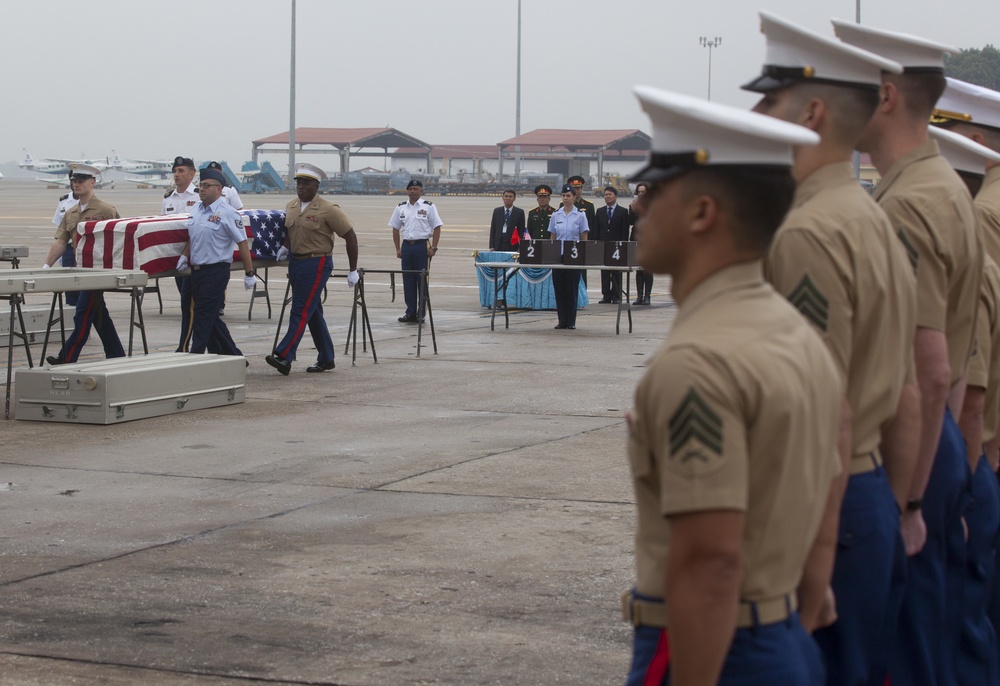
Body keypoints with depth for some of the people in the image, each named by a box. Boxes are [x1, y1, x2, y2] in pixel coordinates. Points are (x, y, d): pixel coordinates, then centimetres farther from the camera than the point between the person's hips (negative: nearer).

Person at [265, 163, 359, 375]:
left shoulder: (328, 210, -10)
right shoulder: (290, 208, 10)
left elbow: (350, 236, -7)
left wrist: (353, 270, -6)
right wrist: (285, 246, 10)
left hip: (317, 264, -8)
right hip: (295, 262, 8)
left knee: (302, 310, -12)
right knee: (313, 312, 12)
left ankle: (284, 357, -18)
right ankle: (326, 359, 20)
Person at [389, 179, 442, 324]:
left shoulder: (428, 207, 0)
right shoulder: (401, 208, 10)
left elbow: (436, 228, -2)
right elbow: (395, 229, 14)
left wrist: (433, 248, -9)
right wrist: (398, 249, 7)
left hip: (422, 245, -4)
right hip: (406, 246, 4)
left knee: (422, 280, -2)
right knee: (408, 280, 5)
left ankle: (421, 313, 4)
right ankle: (410, 312, 12)